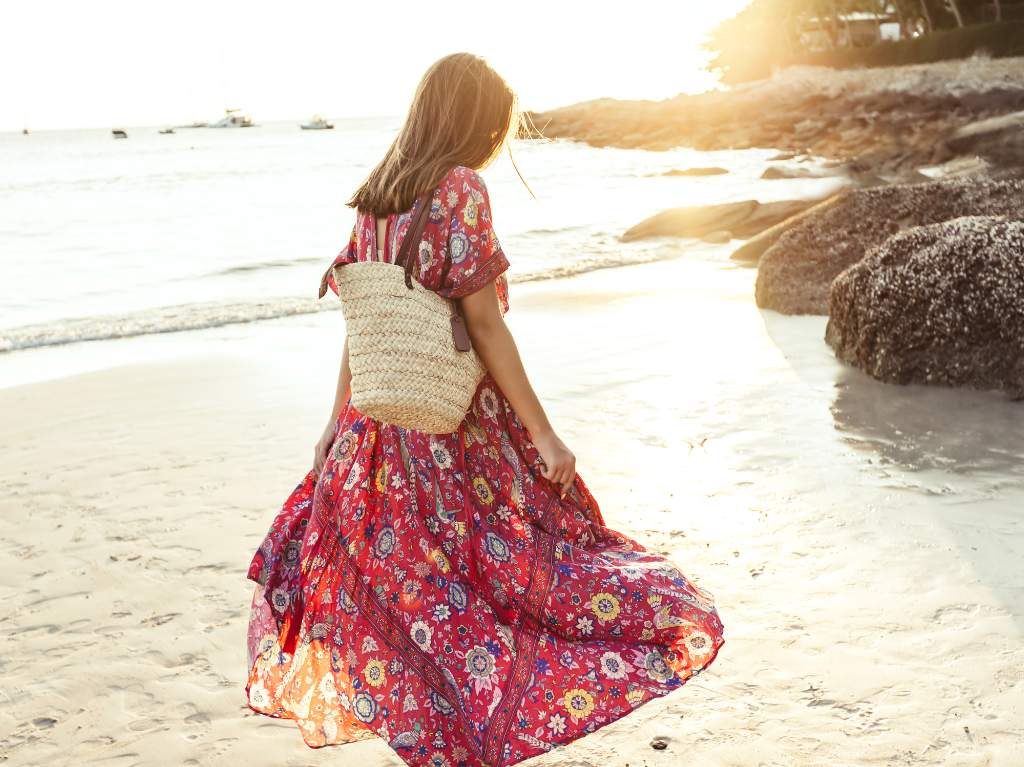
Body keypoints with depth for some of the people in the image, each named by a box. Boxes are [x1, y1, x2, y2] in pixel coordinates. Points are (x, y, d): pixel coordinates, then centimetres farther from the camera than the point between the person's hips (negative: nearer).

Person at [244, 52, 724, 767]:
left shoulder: (375, 197, 8)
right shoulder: (461, 188, -12)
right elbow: (485, 323, -16)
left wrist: (339, 423, 18)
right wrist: (543, 432, -13)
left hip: (383, 423, 8)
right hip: (465, 427, -8)